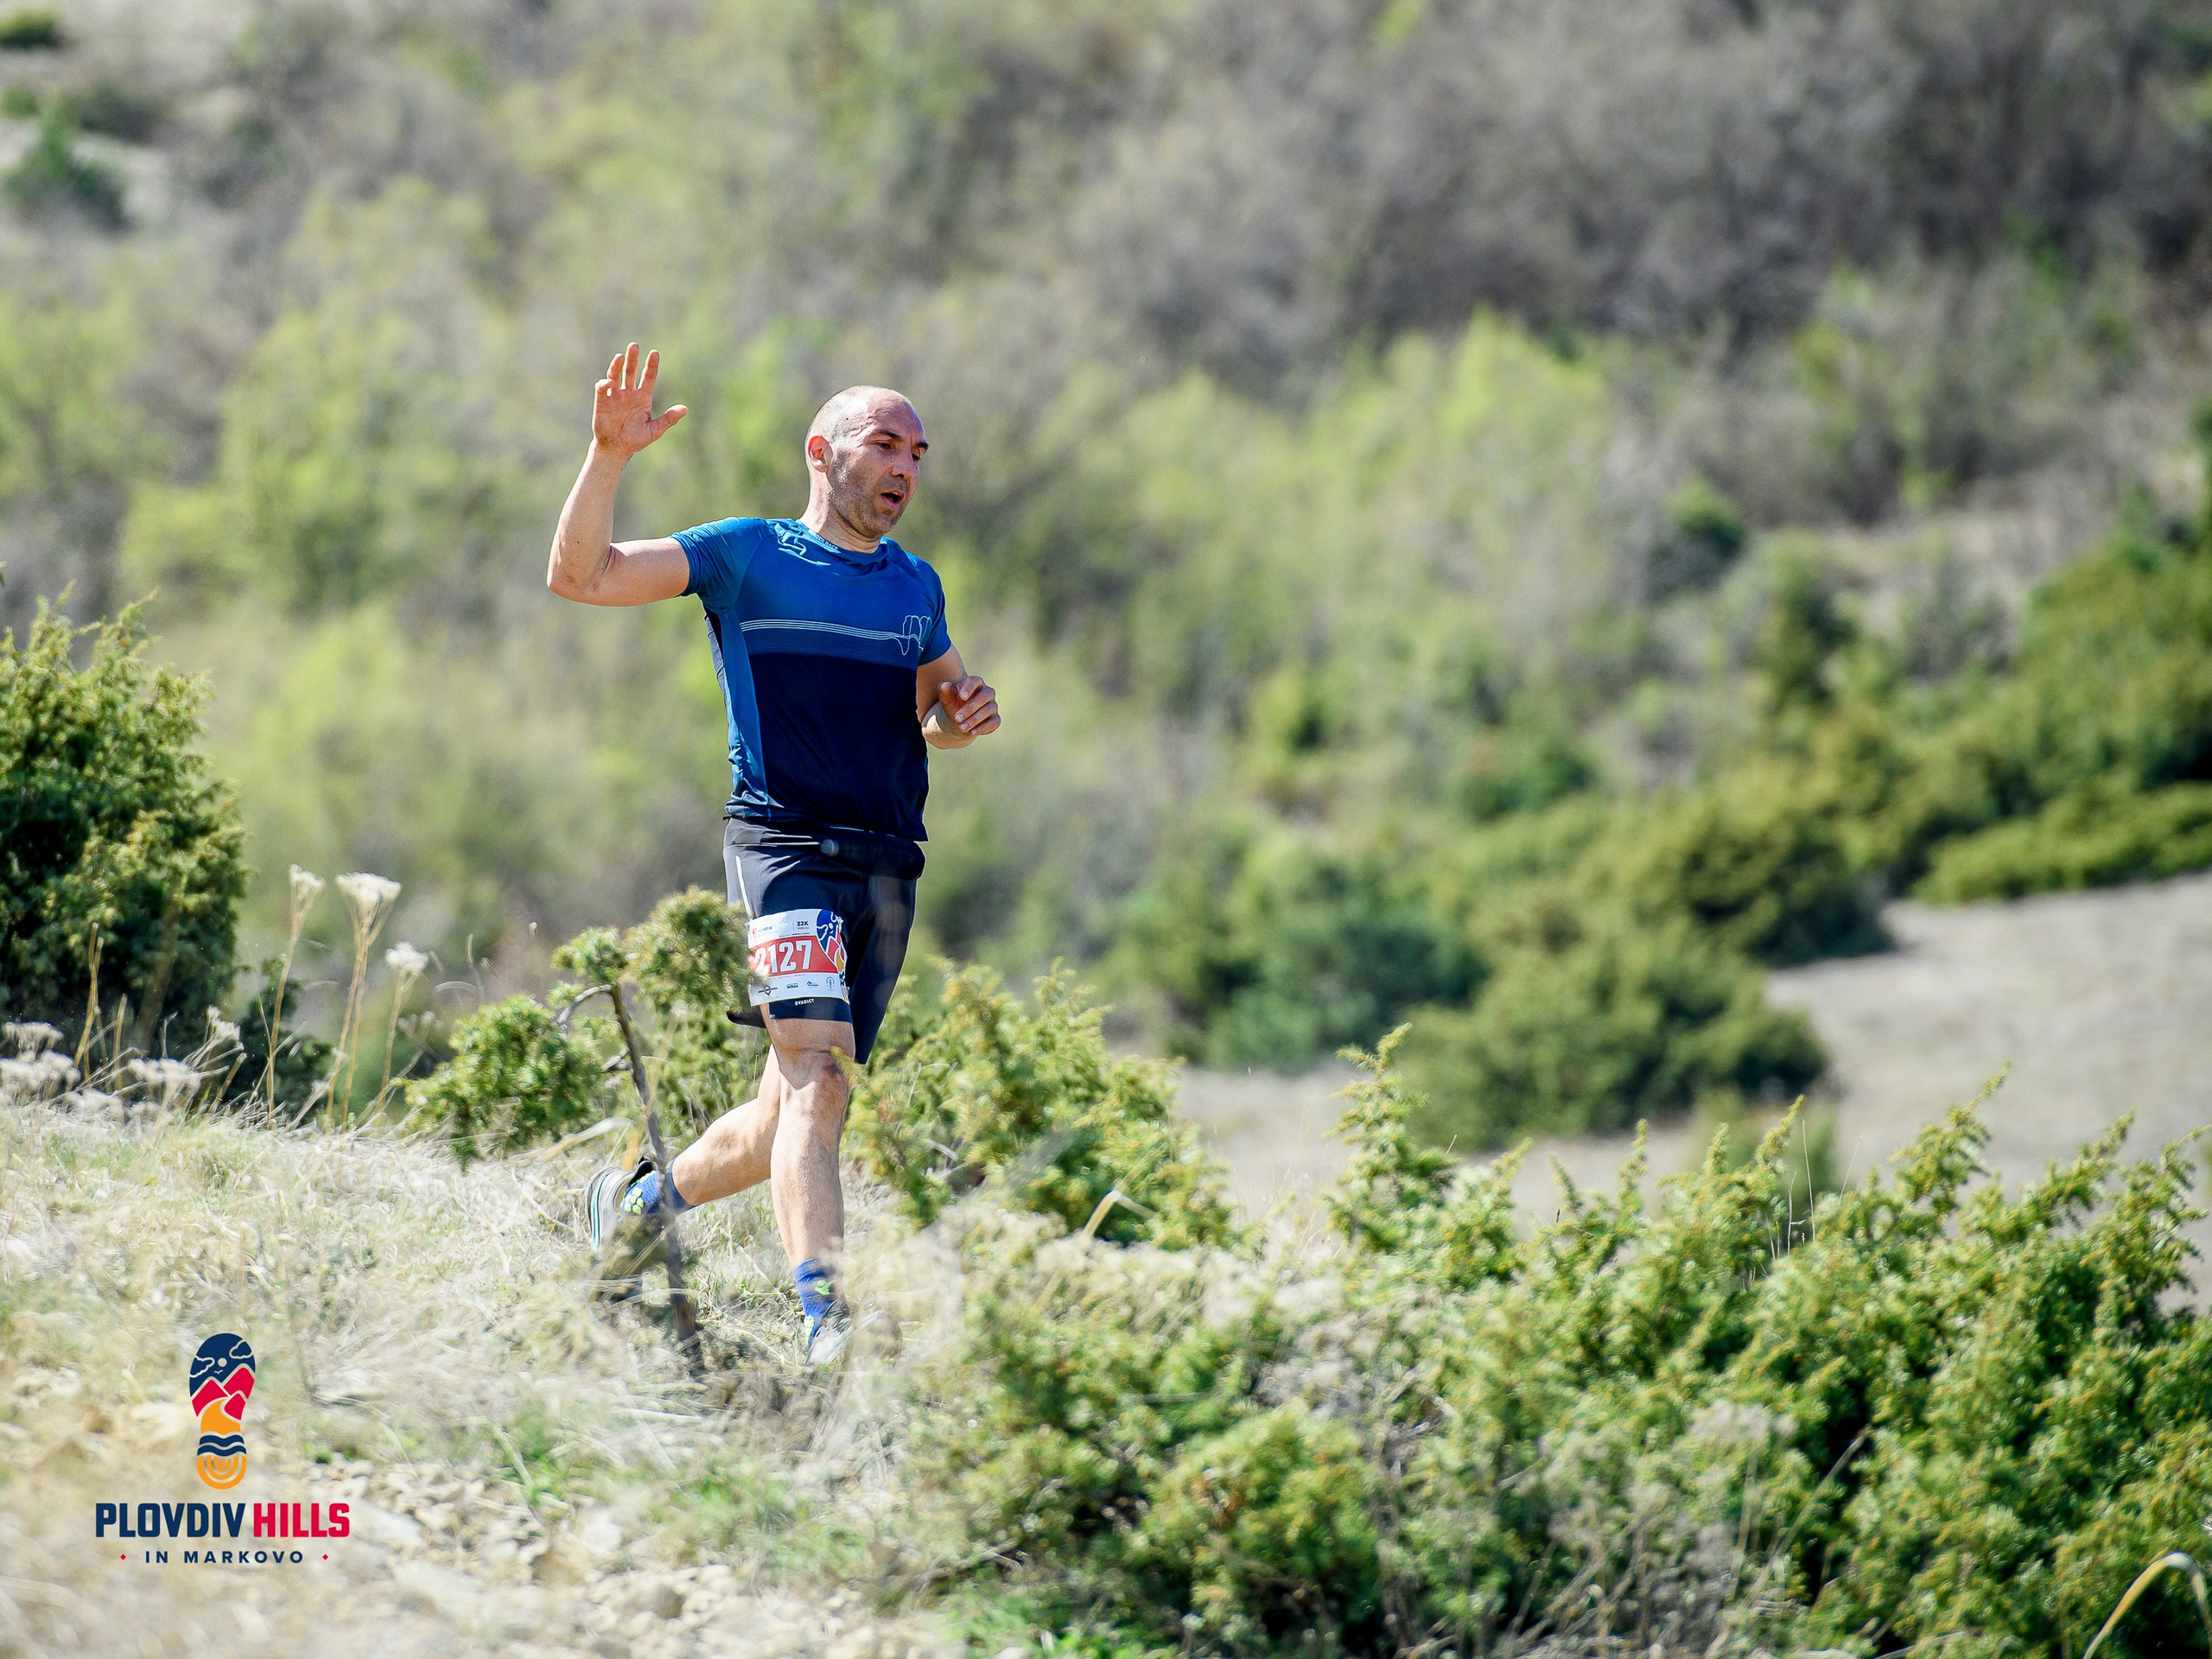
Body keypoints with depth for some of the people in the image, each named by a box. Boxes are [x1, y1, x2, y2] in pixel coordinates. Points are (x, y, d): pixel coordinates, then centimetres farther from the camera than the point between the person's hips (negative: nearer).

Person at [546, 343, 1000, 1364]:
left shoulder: (918, 586, 19)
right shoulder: (745, 556, 3)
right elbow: (578, 576, -3)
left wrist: (964, 717, 7)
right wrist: (610, 455, -17)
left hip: (890, 866, 6)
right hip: (785, 847, -6)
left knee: (793, 1110, 9)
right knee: (816, 1078, -22)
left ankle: (640, 1201, 33)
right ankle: (825, 1317, -29)